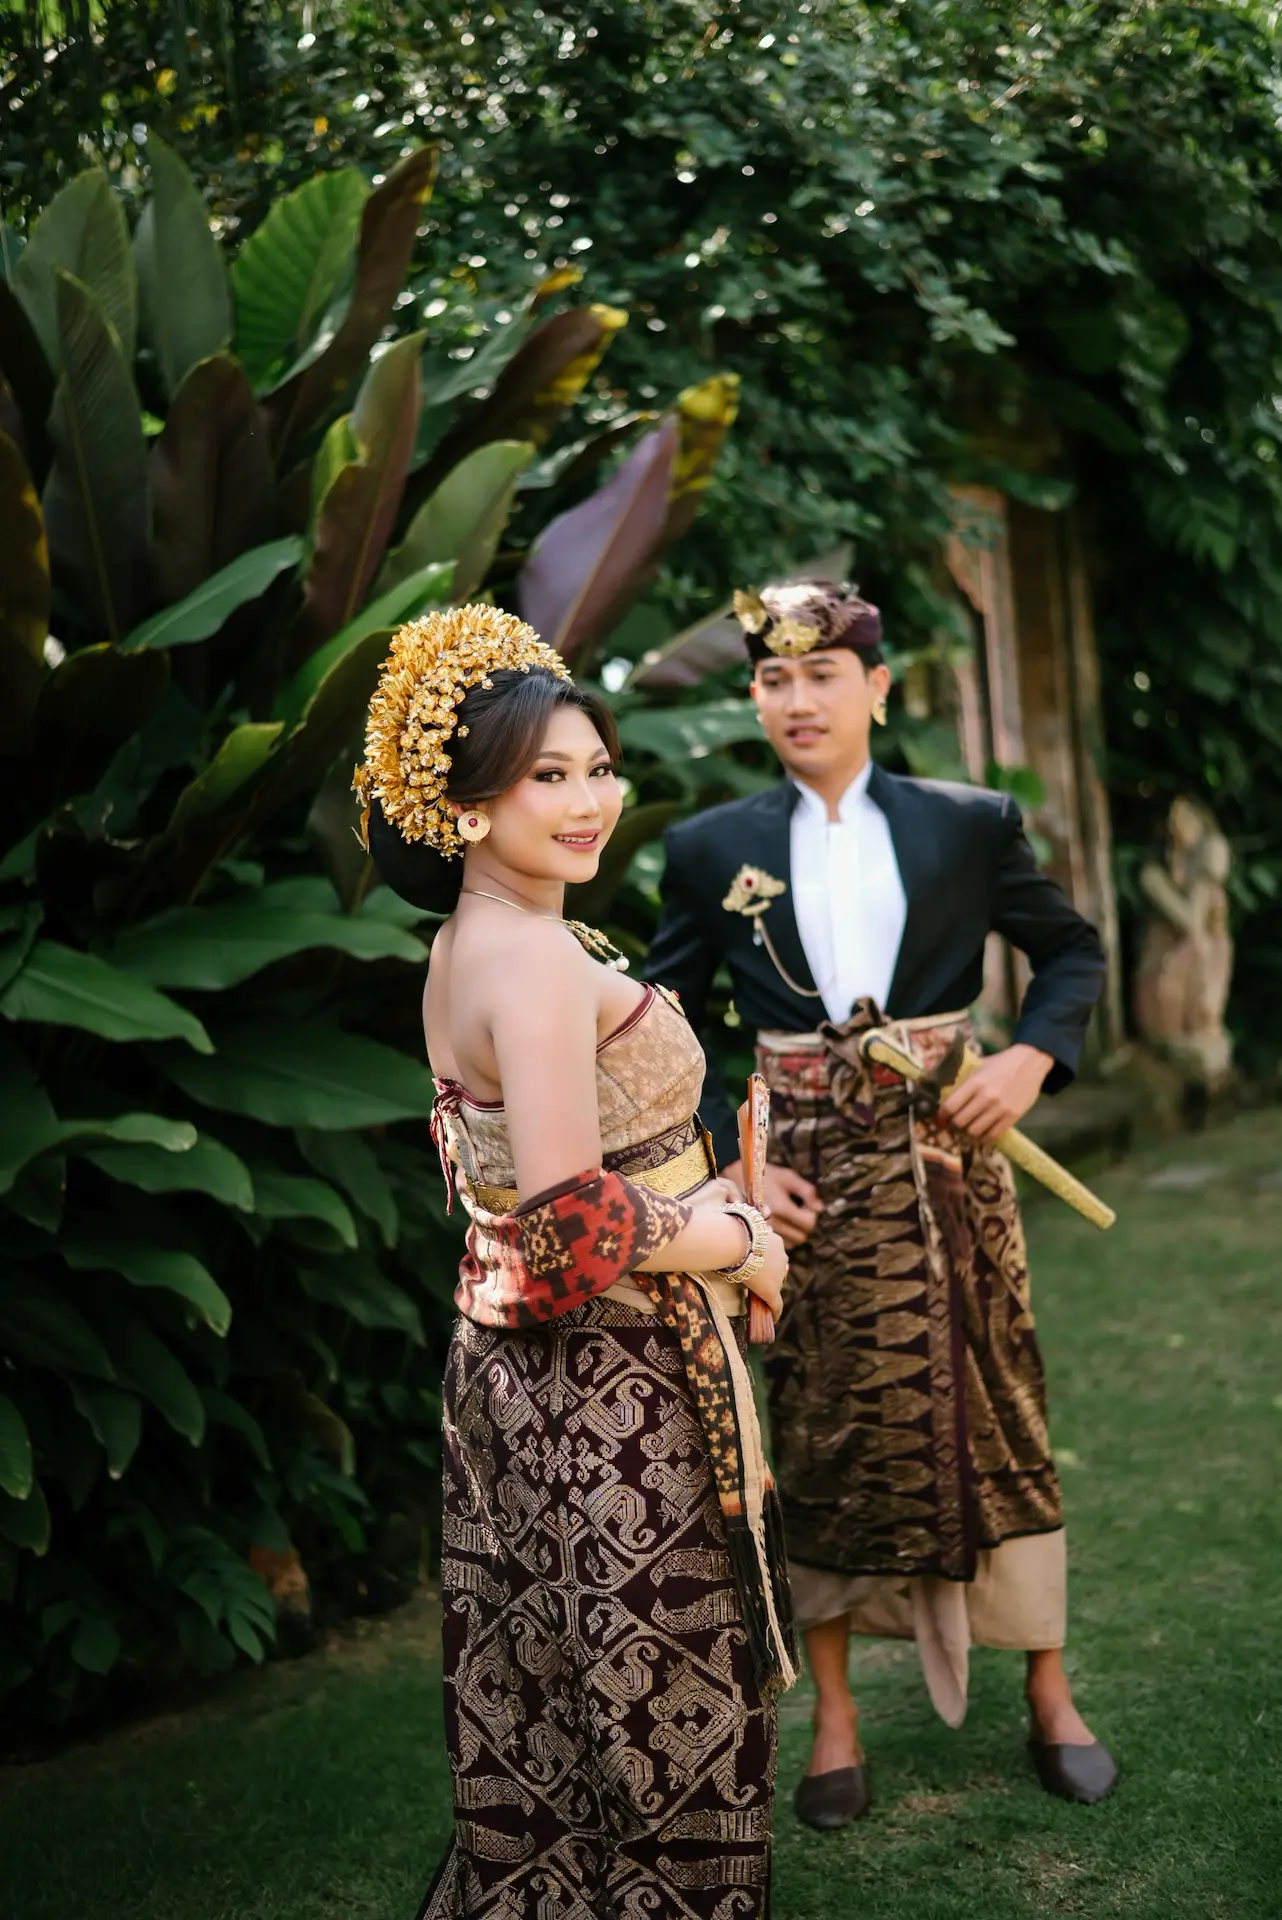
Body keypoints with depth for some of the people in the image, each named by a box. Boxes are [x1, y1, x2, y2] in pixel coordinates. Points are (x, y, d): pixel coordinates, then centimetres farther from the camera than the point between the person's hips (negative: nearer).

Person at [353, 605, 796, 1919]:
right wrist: (741, 1244, -13)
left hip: (510, 1359, 10)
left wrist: (716, 1209, 11)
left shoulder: (464, 945, 9)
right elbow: (572, 1222, -28)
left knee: (544, 1708, 21)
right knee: (655, 1711, 4)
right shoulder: (538, 957, -22)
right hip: (613, 1386, -10)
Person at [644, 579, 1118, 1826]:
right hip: (809, 1181, 0)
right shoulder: (712, 848, 0)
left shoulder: (968, 824, 0)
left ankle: (1049, 1695, 25)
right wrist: (727, 1157, -7)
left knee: (997, 1414, 8)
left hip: (948, 1160, 0)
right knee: (823, 1432, 9)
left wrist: (1034, 1055, -7)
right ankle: (833, 1711, 23)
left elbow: (1071, 949, 10)